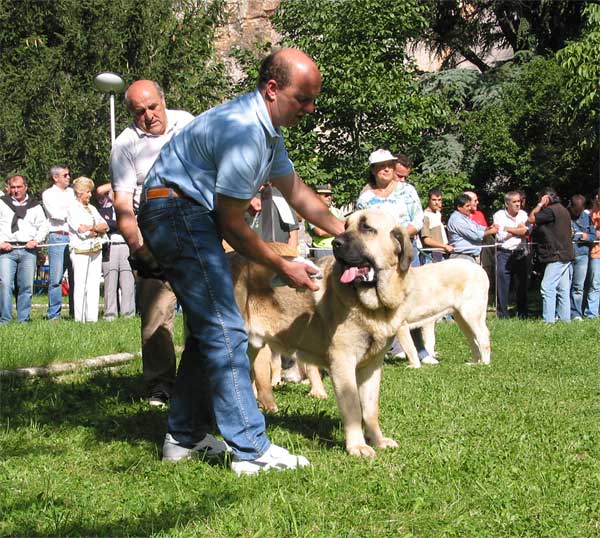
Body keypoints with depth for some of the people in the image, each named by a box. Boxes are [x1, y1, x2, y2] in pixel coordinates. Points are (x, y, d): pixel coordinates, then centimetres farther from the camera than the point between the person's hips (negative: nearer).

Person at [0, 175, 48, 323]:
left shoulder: (34, 205, 16)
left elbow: (44, 226, 15)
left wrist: (36, 241, -1)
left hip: (28, 250, 2)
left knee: (27, 286, 0)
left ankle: (23, 319, 7)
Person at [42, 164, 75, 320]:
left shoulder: (72, 193, 21)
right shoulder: (48, 194, 7)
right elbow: (55, 214, -7)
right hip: (57, 237, -4)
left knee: (75, 278, 1)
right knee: (56, 278, -7)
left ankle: (75, 313, 5)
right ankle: (54, 314, -4)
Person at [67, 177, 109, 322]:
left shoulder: (92, 208, 20)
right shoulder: (72, 209, 0)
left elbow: (105, 226, 11)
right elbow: (80, 229, -12)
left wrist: (91, 228, -6)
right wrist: (97, 228, -1)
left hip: (95, 250, 6)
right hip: (80, 250, -6)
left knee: (94, 285, 1)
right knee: (80, 285, -7)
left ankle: (92, 317, 2)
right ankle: (79, 318, -6)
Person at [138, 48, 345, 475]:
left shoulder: (268, 130, 11)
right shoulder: (243, 133, -22)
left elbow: (296, 192, 23)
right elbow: (232, 226, -18)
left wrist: (347, 233, 18)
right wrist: (283, 267, -7)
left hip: (190, 218, 11)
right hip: (177, 211, -11)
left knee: (209, 329, 15)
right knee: (224, 331, -14)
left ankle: (185, 437, 20)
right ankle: (252, 449, -15)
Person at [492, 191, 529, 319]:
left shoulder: (523, 215, 9)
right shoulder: (499, 215, -1)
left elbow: (526, 231, -8)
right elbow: (501, 236, -11)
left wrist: (508, 229, -8)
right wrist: (518, 230, -2)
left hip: (520, 253, 3)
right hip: (504, 254, -3)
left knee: (521, 284, 6)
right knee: (502, 284, -4)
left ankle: (522, 314, 14)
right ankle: (502, 315, 2)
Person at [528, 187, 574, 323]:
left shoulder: (551, 211, -15)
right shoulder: (563, 210, 17)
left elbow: (530, 219, -16)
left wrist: (540, 204, -6)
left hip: (557, 256, -10)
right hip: (565, 254, 10)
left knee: (547, 287, -12)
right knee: (563, 289, 12)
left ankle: (548, 320, -16)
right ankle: (565, 318, 15)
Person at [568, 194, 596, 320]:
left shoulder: (587, 218, 10)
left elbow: (594, 235, 13)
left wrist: (587, 237, -8)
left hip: (582, 256, 3)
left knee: (578, 287, 5)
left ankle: (576, 314, 10)